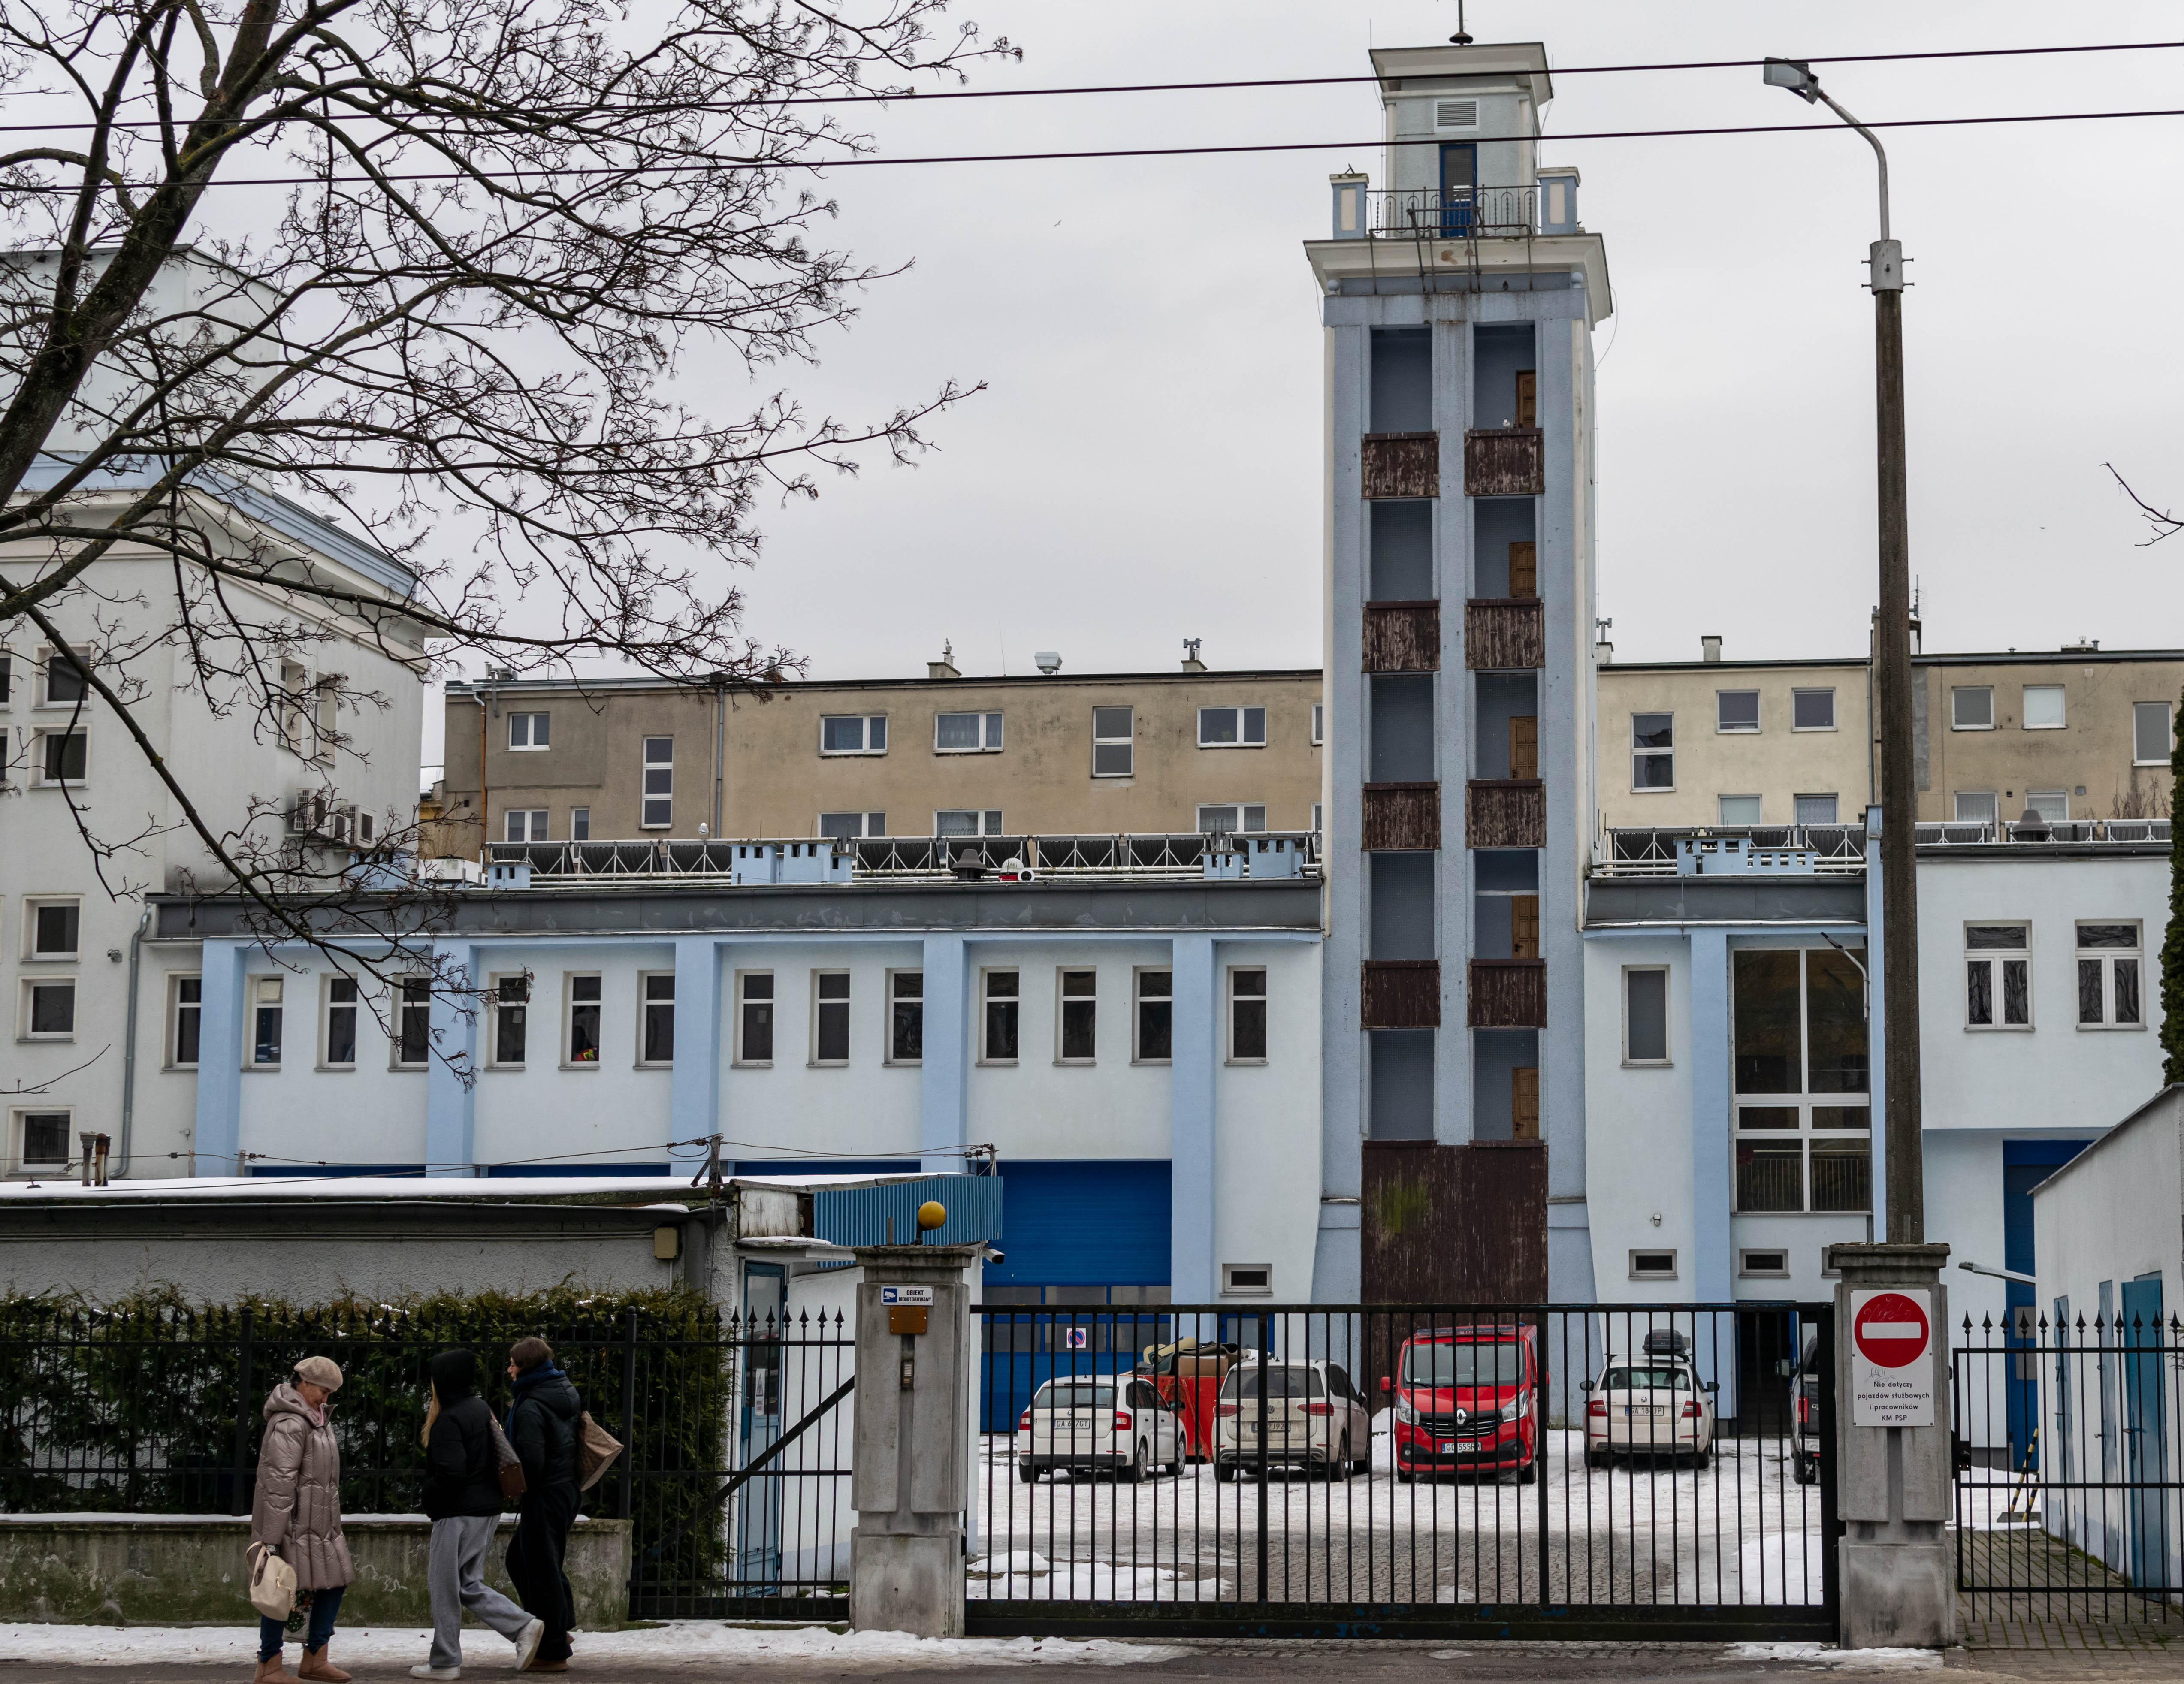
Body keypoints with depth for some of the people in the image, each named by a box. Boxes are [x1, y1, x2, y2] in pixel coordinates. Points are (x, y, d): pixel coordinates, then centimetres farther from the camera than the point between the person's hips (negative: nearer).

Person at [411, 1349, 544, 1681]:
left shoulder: (449, 1420, -17)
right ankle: (523, 1626, 4)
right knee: (467, 1583, 16)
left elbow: (451, 1475, -24)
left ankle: (445, 1662, 8)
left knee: (444, 1585, 2)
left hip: (458, 1515, -9)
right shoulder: (482, 1410, 11)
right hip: (486, 1509, 9)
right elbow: (497, 1462, 17)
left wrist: (429, 1499, -8)